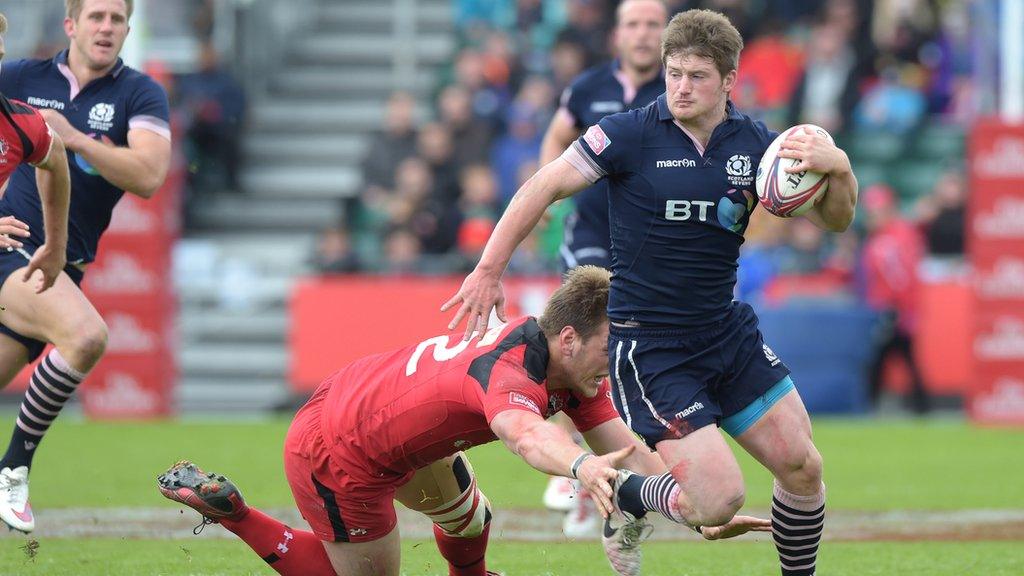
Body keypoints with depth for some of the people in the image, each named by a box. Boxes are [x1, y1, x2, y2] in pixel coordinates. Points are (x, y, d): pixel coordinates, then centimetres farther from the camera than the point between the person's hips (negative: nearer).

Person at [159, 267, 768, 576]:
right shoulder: (508, 372, -38)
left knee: (468, 521, 27)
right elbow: (526, 433, -63)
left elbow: (627, 446, -7)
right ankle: (228, 508, 10)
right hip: (335, 457, -10)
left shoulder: (569, 361, -8)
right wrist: (582, 466, -83)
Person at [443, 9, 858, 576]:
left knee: (802, 468, 2)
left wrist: (838, 167, -19)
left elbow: (835, 219, 3)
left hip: (728, 332, 5)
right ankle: (627, 493, 18)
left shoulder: (755, 143, 1)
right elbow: (545, 186, -4)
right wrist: (489, 269, -4)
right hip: (648, 348, -5)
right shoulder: (631, 134, -12)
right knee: (718, 502, -14)